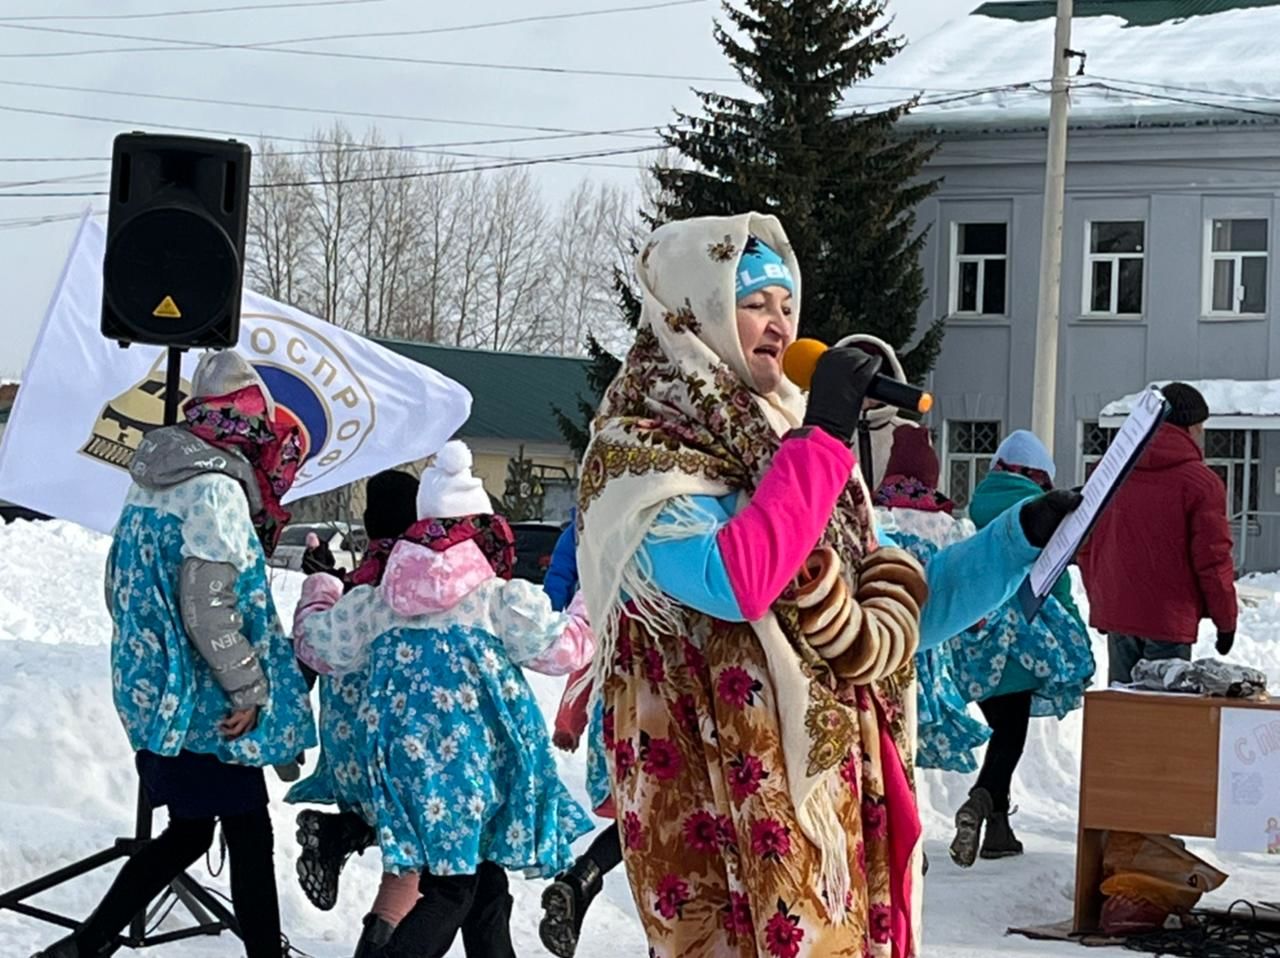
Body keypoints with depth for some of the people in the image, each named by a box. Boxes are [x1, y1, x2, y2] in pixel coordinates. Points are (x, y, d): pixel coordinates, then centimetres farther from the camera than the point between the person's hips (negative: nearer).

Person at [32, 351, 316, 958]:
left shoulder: (150, 481, 9)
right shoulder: (217, 491, -18)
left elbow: (121, 583, 17)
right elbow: (210, 606, -24)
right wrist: (249, 687, -15)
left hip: (153, 694, 9)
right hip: (207, 706, -9)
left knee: (189, 831, 18)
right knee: (250, 838, 3)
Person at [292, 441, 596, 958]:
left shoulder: (377, 602, 7)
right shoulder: (503, 600, -5)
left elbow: (320, 644, 19)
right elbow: (562, 646, 0)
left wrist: (319, 589, 38)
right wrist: (588, 604, 19)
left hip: (409, 759, 5)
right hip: (476, 756, -5)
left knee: (474, 885, 12)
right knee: (450, 894, 0)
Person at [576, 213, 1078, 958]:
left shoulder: (787, 442, 16)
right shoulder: (637, 454, -7)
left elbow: (895, 606, 20)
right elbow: (734, 583, -26)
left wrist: (1023, 538, 9)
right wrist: (824, 440, -18)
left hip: (835, 793, 8)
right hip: (726, 805, -7)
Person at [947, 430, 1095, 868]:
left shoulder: (973, 509, 7)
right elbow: (1058, 585, -5)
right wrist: (1077, 643, 2)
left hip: (972, 636, 5)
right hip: (1022, 635, -5)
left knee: (1003, 726, 16)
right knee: (1012, 731, -2)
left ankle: (998, 827, 14)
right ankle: (981, 801, -27)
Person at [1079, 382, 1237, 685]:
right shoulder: (1201, 483, -10)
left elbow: (1086, 547, 13)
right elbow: (1213, 560, -9)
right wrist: (1226, 621, 2)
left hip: (1115, 615, 5)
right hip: (1169, 623, -5)